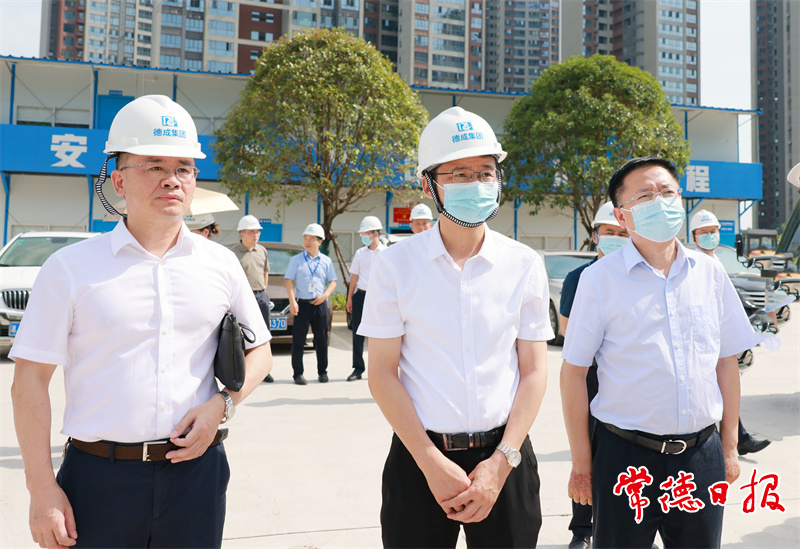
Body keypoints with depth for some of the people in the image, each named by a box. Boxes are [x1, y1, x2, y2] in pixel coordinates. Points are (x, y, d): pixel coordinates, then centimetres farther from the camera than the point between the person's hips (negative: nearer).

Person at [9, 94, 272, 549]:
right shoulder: (71, 268, -2)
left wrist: (222, 404, -5)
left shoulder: (220, 264, 5)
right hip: (99, 477, -2)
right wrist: (42, 488, -7)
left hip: (195, 471, 2)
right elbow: (31, 379, -3)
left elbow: (260, 350, 14)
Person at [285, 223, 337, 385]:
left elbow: (332, 281, 12)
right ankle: (298, 373, 5)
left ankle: (322, 372, 18)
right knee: (298, 340, -2)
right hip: (302, 304, -1)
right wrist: (292, 301, -10)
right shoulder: (296, 260, 6)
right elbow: (289, 281, 1)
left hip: (320, 304, 1)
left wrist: (325, 295, -7)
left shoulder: (326, 261, 10)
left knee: (321, 340, 6)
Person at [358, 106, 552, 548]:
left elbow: (533, 371, 1)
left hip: (503, 455, 1)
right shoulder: (396, 264, -4)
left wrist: (501, 462, -9)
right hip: (419, 457, -1)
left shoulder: (524, 265, 0)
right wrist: (431, 462, -11)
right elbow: (382, 372, -5)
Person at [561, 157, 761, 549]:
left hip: (702, 454, 4)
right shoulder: (600, 279, -6)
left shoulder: (710, 274, 5)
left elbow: (726, 362, 11)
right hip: (625, 456, -3)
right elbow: (573, 371, -6)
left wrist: (729, 447, 11)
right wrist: (581, 464, -6)